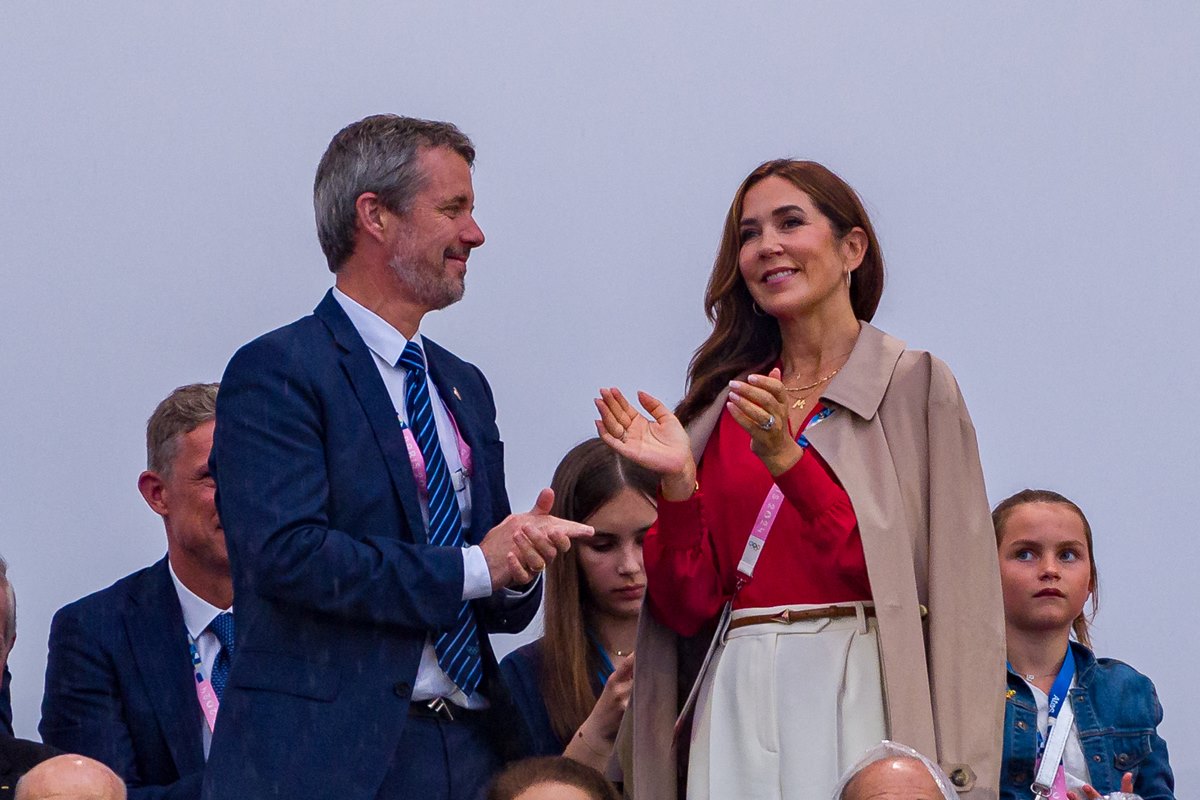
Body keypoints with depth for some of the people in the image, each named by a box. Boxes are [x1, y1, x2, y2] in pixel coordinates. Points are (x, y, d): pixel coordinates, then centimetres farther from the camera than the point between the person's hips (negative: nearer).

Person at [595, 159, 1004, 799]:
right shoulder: (723, 405, 13)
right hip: (739, 696, 3)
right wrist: (678, 483, -4)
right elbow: (689, 606, 10)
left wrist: (786, 459, -15)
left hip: (867, 695, -3)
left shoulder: (915, 386, 3)